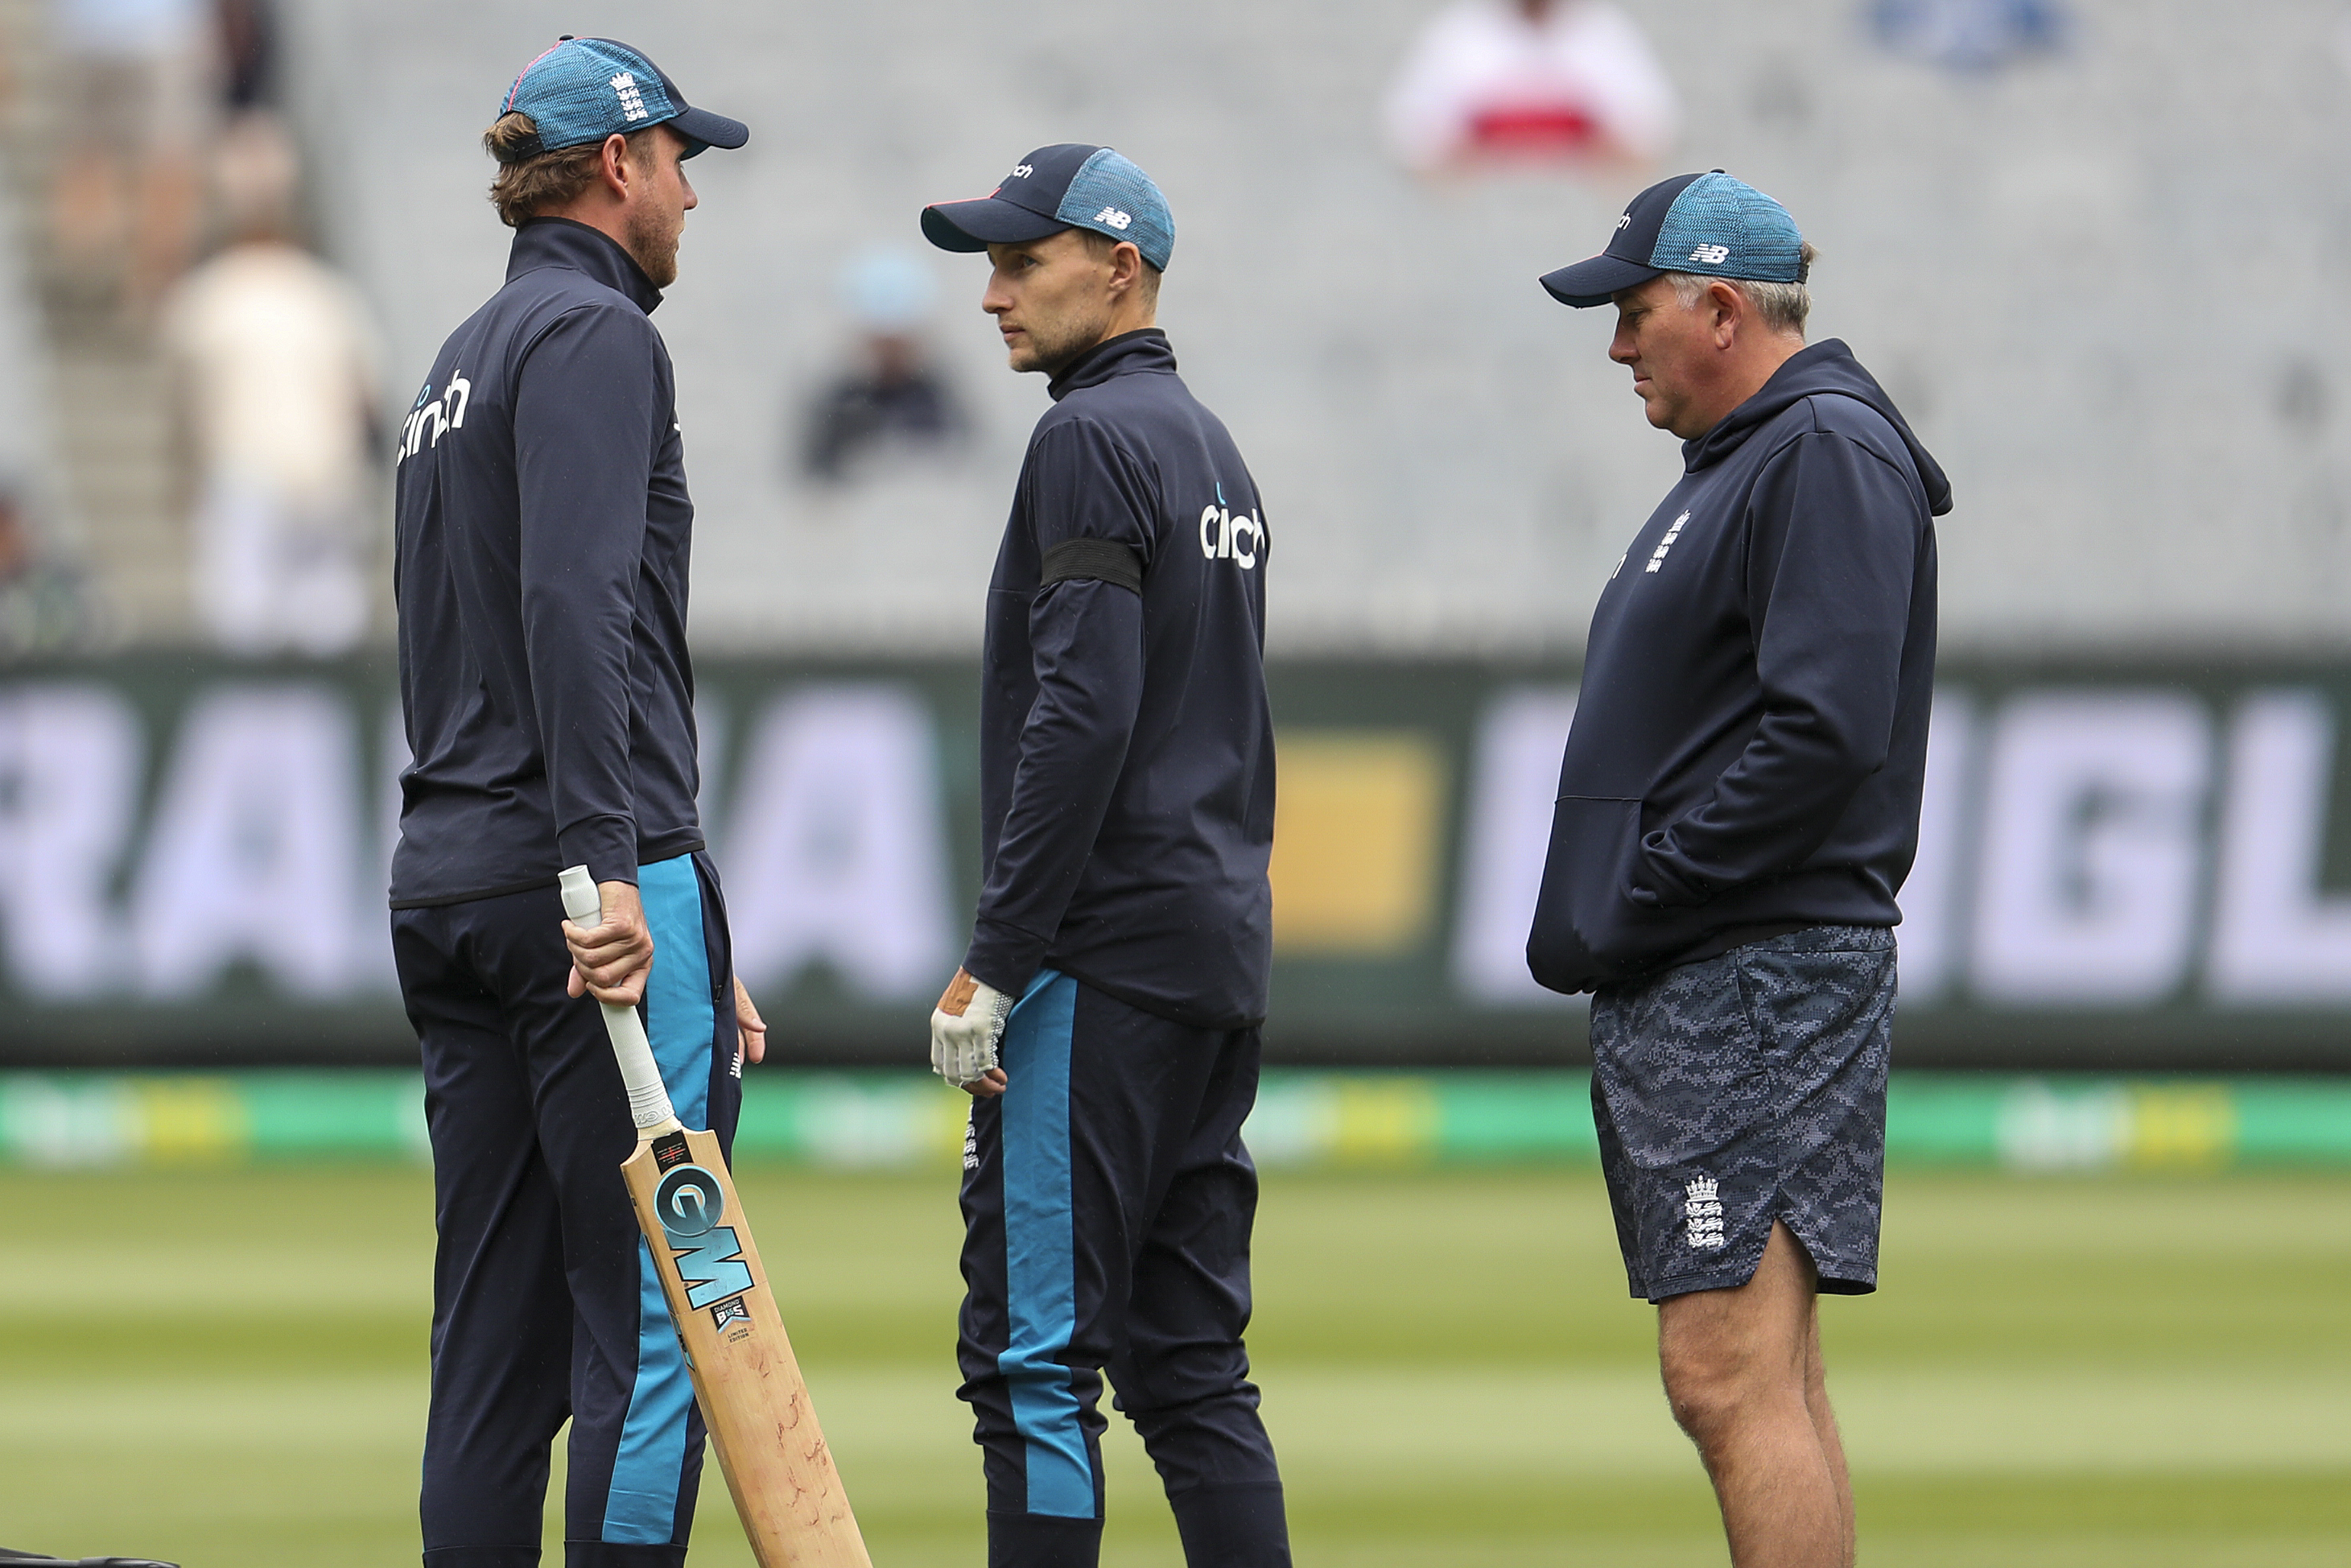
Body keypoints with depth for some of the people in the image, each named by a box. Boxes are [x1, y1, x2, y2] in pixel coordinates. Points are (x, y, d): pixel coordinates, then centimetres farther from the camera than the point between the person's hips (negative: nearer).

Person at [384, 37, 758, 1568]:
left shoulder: (464, 363, 24)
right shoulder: (594, 334, -6)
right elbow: (576, 606, -20)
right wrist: (603, 867, -27)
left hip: (443, 878, 9)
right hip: (604, 881, -9)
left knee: (496, 1343, 8)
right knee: (654, 1319, -9)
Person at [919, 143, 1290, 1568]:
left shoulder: (1094, 438, -10)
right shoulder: (1216, 450, 20)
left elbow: (1083, 716, -19)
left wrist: (993, 966, -19)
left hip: (1105, 961, -10)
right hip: (1225, 950, 10)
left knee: (1032, 1346, -8)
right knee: (1190, 1358, 10)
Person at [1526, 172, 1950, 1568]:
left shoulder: (1828, 456, -12)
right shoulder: (1742, 459, 21)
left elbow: (1825, 734, -22)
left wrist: (1632, 908, -17)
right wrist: (1603, 924, 12)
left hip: (1759, 981, -11)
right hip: (1686, 994, 11)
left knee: (1732, 1381, -14)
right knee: (1764, 1387, 11)